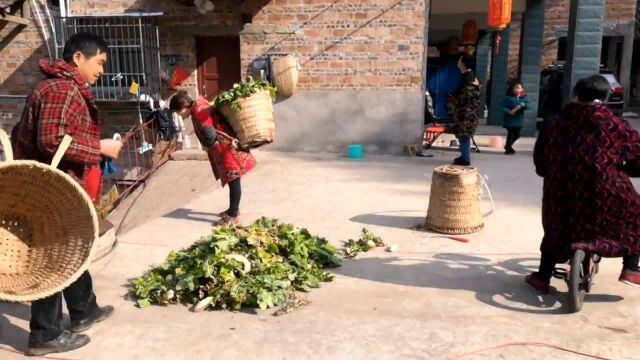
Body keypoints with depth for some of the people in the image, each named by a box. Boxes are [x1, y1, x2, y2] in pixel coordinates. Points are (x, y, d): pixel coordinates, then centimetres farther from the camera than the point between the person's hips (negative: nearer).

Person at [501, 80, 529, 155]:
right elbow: (503, 108, -10)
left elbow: (528, 105, -8)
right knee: (510, 134, 1)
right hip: (510, 121, -5)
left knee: (517, 135, 14)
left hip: (519, 121, 5)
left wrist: (522, 105, -26)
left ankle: (508, 146, 35)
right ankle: (508, 149, 19)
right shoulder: (508, 98, -8)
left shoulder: (523, 98, 5)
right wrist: (509, 111, -25)